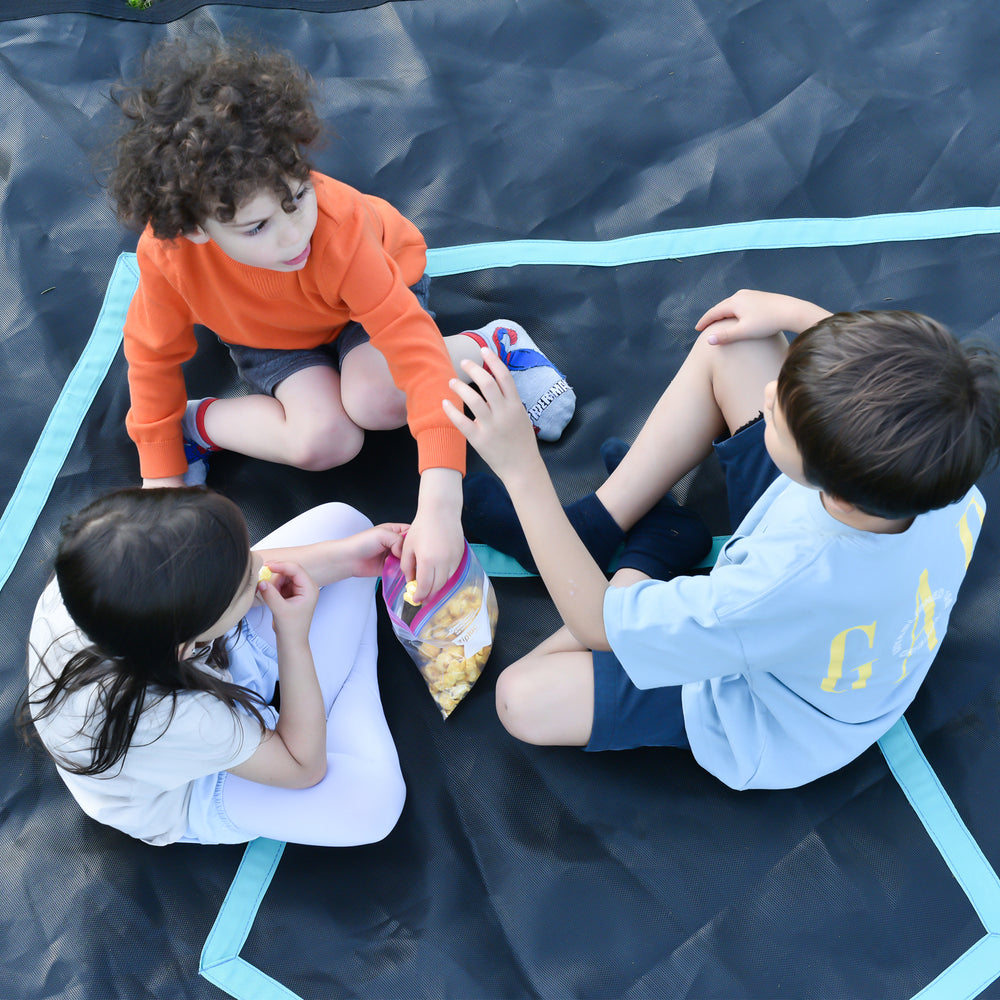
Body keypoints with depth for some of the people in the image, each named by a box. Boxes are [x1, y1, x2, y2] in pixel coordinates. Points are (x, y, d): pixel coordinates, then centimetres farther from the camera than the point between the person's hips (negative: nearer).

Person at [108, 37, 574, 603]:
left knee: (375, 398, -34)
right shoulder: (167, 254, -34)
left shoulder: (340, 229, -42)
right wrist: (162, 475, -8)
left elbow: (415, 353, -47)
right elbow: (153, 354, -14)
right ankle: (194, 426, 0)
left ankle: (493, 348, -6)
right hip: (268, 334, 1)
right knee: (323, 440, -28)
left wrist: (439, 503, -57)